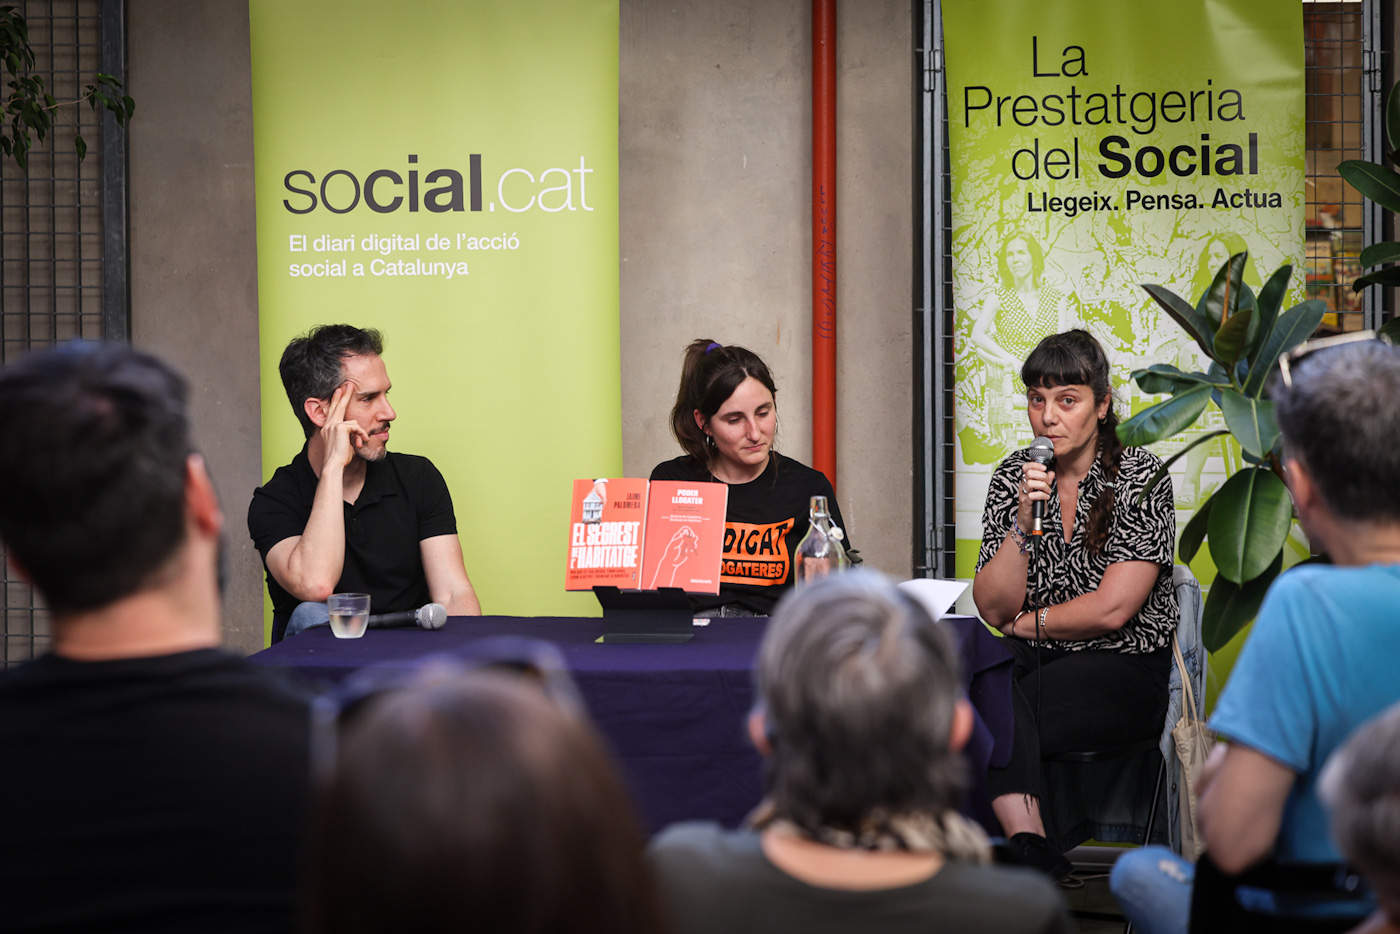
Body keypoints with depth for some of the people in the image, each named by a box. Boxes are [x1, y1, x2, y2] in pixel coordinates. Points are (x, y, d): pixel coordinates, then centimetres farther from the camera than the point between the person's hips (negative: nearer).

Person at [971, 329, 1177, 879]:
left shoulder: (1140, 479, -6)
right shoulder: (1014, 477, 6)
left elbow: (1111, 610, -12)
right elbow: (993, 609, -1)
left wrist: (1027, 623, 0)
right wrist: (1023, 521, -13)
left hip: (1125, 671, -4)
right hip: (1035, 665, 4)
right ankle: (1033, 853, -39)